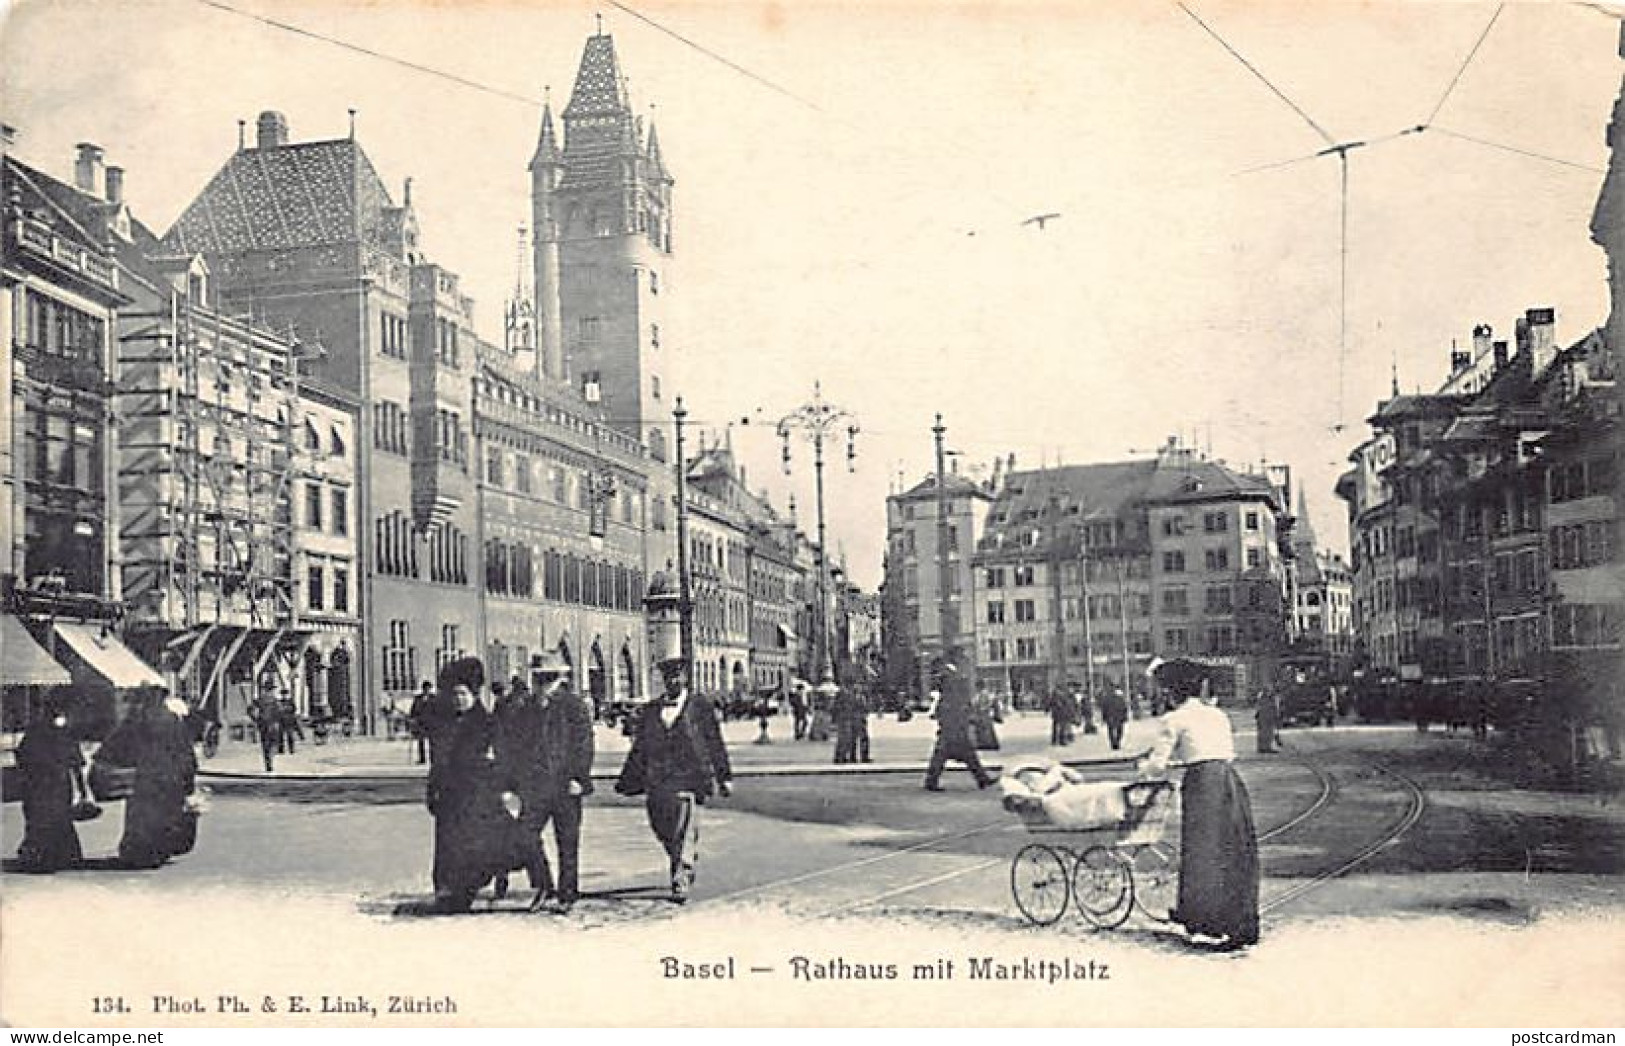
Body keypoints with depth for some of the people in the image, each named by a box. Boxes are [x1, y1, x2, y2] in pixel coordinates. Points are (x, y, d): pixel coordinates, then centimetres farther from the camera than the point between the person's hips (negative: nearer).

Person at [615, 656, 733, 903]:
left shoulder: (700, 707, 5)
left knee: (685, 836, -10)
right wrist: (628, 781, 13)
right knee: (664, 833, 9)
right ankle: (684, 866, 32)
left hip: (689, 780, -4)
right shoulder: (650, 711, 13)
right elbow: (639, 749, 16)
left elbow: (715, 744, 7)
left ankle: (681, 885, -6)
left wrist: (724, 777, 5)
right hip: (656, 783, 4)